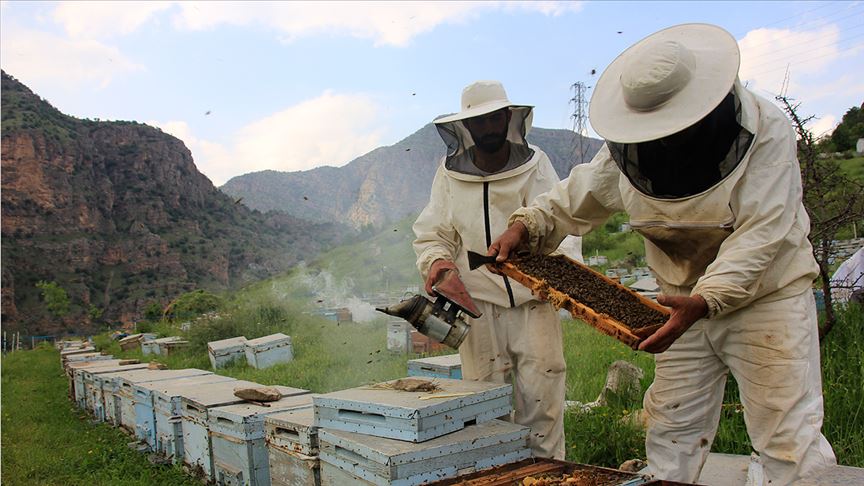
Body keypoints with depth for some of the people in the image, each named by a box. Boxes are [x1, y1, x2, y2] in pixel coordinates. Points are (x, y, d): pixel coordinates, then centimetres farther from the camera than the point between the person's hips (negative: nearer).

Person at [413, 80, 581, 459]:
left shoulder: (536, 164, 4)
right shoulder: (450, 174, 6)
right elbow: (431, 234, 10)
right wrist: (436, 260, -12)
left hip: (534, 303, 0)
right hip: (479, 304, 1)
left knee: (541, 398, 0)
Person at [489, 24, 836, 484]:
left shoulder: (766, 131, -19)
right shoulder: (629, 147, -7)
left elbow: (759, 235, -27)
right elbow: (574, 199, 3)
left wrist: (704, 301, -39)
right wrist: (526, 224, -15)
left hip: (766, 297, -4)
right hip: (686, 303, 4)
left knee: (789, 439, -2)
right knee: (670, 432, 10)